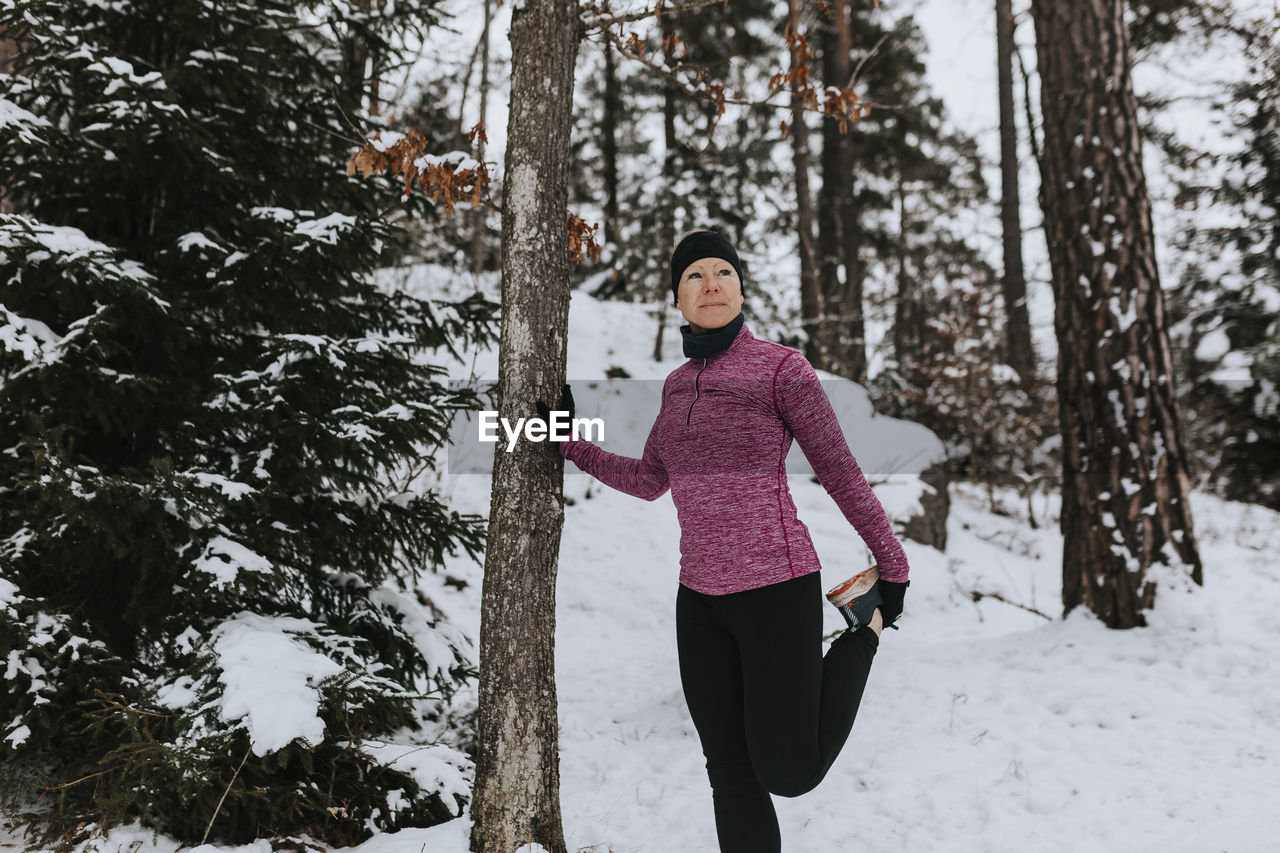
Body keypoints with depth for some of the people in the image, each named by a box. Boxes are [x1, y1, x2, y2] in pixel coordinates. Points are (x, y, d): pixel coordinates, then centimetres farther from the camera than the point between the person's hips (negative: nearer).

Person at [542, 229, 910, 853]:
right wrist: (571, 443, 16)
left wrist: (893, 566, 4)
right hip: (702, 597, 6)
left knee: (789, 774, 3)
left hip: (776, 587, -6)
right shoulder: (679, 384, 11)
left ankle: (863, 627, 22)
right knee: (732, 776, 9)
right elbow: (649, 482, 20)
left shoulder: (782, 367, -9)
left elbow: (840, 474, -3)